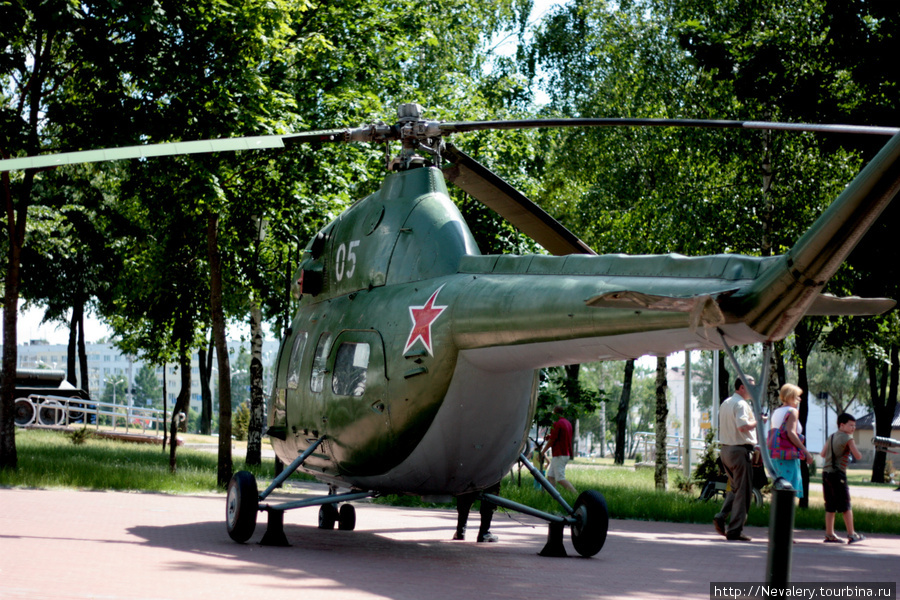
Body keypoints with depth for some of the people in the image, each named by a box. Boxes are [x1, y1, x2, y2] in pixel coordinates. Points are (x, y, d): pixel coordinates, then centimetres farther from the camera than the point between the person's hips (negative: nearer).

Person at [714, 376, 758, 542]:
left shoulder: (725, 403, 15)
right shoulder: (741, 404, -14)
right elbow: (743, 426, -28)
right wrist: (757, 421, -13)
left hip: (725, 449, 9)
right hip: (740, 450, -9)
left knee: (735, 488, 20)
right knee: (743, 491, -3)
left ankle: (721, 517, 2)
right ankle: (734, 531, -3)